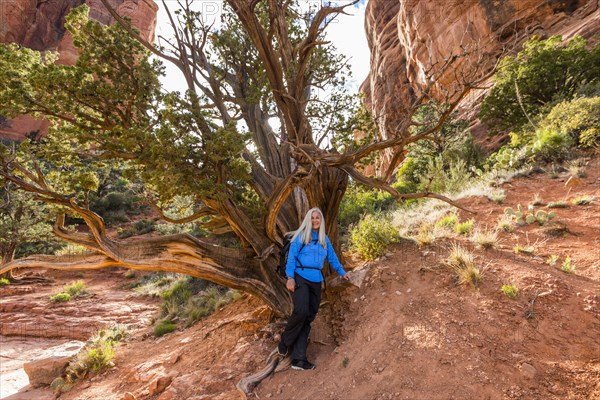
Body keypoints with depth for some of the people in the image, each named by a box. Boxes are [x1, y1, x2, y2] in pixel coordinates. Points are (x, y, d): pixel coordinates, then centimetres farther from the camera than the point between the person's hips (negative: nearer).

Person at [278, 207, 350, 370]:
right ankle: (285, 342, 4)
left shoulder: (324, 239, 15)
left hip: (316, 280, 5)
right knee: (301, 311, -23)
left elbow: (332, 258, 26)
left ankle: (298, 359, 7)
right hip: (300, 277, -5)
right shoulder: (300, 236, 0)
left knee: (309, 318, 2)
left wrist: (342, 272, 31)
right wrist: (290, 277, -14)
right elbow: (291, 257, -4)